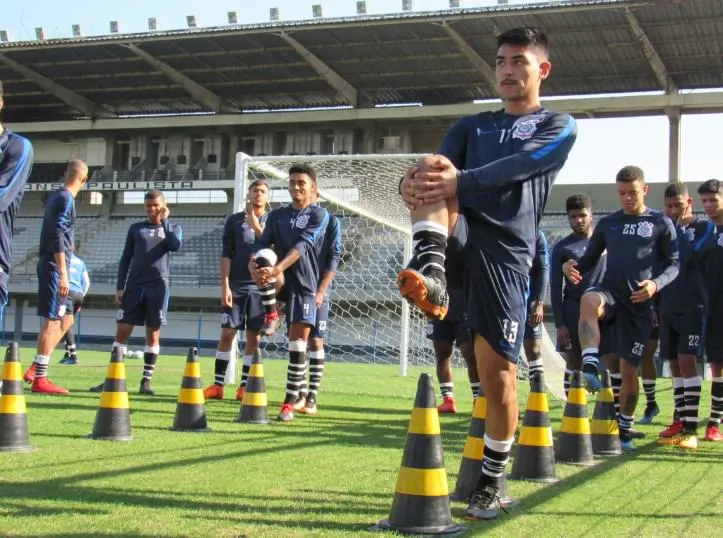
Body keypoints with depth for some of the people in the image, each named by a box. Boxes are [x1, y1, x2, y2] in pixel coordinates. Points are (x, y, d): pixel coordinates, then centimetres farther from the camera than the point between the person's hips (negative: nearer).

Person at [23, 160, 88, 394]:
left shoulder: (56, 196, 15)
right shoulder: (66, 199, -12)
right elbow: (57, 236, -20)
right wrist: (63, 273, -23)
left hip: (49, 265, 9)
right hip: (55, 266, -9)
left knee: (66, 319, 14)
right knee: (52, 321, -6)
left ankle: (34, 369, 13)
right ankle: (40, 379, -3)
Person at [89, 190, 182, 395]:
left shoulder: (173, 227, 9)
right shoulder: (136, 228, 13)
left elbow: (176, 246, -14)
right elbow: (125, 259, 10)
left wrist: (164, 221, -9)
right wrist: (120, 287, 2)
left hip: (158, 286, -1)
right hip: (134, 286, 2)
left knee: (153, 334, 0)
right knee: (122, 331, -2)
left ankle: (146, 381, 5)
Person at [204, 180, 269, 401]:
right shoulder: (234, 220, 7)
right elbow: (226, 255, 2)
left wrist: (256, 226, -13)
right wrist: (225, 286, -7)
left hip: (261, 287, 0)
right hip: (236, 286, 0)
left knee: (254, 337, 2)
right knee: (227, 333, -3)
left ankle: (244, 386, 9)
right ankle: (218, 385, 2)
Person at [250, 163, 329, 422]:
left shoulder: (319, 214, -1)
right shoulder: (277, 214, 13)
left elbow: (303, 245, -16)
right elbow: (262, 243, 1)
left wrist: (278, 269, -31)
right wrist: (252, 264, -23)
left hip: (303, 283, -3)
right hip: (278, 280, 3)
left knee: (298, 342, -8)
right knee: (264, 256, -30)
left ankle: (290, 401, 1)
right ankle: (271, 314, -13)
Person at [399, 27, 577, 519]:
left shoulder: (559, 126, 10)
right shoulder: (472, 125, 24)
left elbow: (517, 166, -11)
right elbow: (443, 166, 5)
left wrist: (460, 182, -28)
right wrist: (418, 179, -21)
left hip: (504, 247, -3)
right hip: (458, 231, 4)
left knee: (498, 368, -7)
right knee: (431, 172, -24)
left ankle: (491, 481, 11)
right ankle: (432, 274, -42)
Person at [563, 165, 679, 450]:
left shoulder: (661, 223, 5)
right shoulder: (607, 223, 12)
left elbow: (673, 265, 5)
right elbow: (590, 259, 15)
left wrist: (656, 284, -17)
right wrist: (573, 267, -9)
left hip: (640, 302, -1)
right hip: (611, 292, 1)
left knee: (629, 369, 3)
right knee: (589, 300, -38)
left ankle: (625, 430, 22)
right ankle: (590, 369, -46)